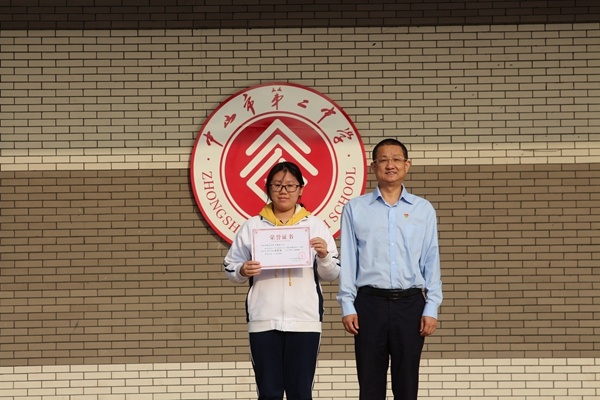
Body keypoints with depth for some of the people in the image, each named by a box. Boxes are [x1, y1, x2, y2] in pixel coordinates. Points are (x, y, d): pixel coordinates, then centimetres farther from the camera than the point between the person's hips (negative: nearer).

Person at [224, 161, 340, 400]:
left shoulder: (315, 226, 7)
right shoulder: (252, 226, 6)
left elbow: (332, 275, 8)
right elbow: (230, 267, 10)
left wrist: (324, 255, -12)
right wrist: (243, 271, -11)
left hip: (304, 320, 0)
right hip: (263, 320, 0)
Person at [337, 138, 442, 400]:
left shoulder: (423, 209, 8)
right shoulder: (355, 209, 7)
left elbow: (431, 261, 6)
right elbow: (347, 261, 4)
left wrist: (431, 309, -1)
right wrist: (347, 306, -2)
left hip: (410, 303, 1)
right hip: (370, 302, -1)